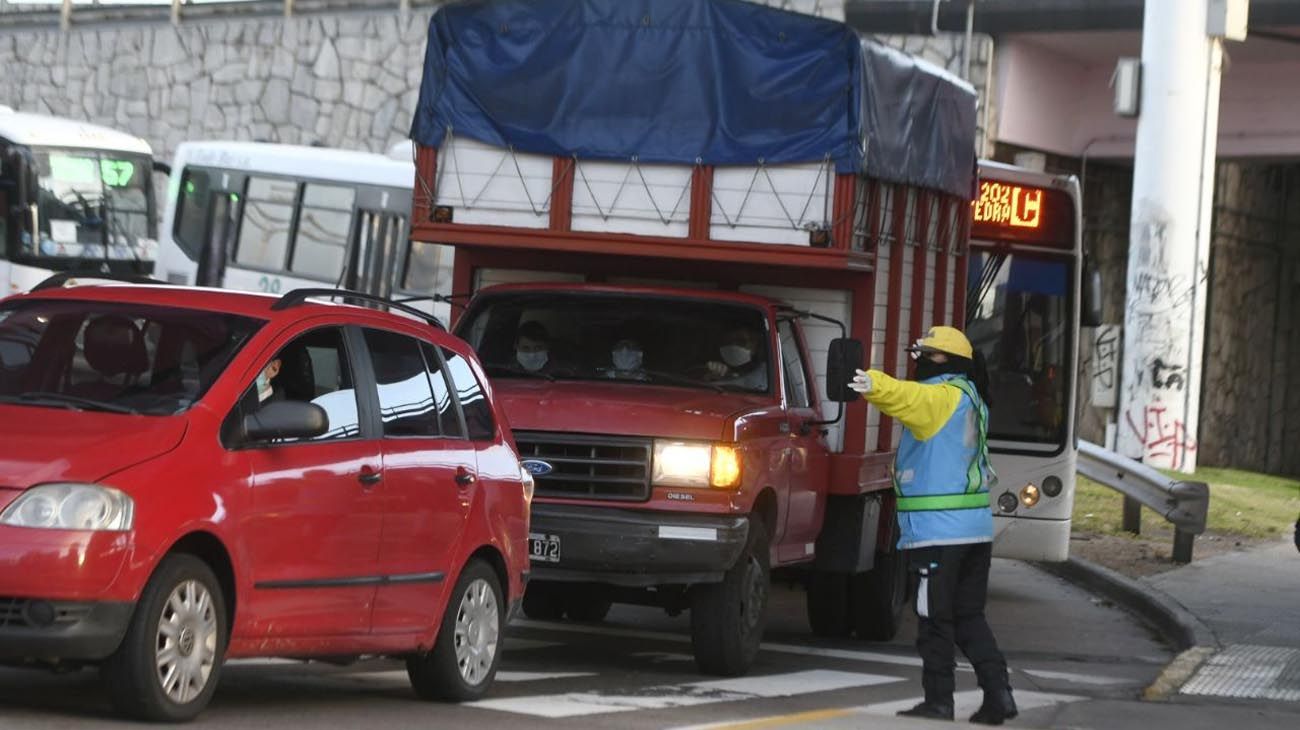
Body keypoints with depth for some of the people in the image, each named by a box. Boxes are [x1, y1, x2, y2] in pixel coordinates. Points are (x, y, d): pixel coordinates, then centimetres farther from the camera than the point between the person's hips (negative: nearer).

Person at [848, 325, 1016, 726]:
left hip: (939, 529, -9)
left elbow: (908, 397, -33)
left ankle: (939, 702, 0)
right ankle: (998, 695, 8)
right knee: (969, 618, 13)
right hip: (975, 528, 9)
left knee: (935, 621, -3)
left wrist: (874, 385, -49)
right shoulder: (970, 400, 20)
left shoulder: (943, 396, -12)